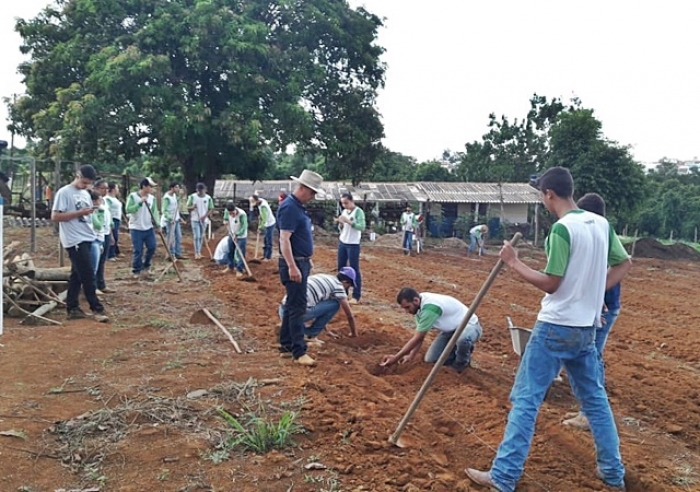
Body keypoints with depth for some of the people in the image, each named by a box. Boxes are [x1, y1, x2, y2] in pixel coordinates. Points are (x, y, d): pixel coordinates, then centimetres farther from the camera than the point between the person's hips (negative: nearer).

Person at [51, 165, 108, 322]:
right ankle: (96, 309, 0)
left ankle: (72, 309, 17)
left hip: (87, 238, 8)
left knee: (77, 275, 11)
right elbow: (55, 216, -15)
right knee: (88, 275, -7)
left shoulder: (86, 194, 15)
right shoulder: (64, 193, -9)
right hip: (75, 240, -8)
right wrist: (80, 213, -18)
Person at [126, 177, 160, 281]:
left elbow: (155, 212, 4)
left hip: (149, 228, 5)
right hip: (136, 228, -5)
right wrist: (140, 202, -25)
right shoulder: (133, 196, -9)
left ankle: (146, 267, 26)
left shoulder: (152, 198, 4)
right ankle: (137, 271, 12)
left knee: (152, 247, 4)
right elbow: (128, 210, -19)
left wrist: (158, 224, -7)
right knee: (138, 251, -2)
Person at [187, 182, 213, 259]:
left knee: (201, 237, 10)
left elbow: (210, 209, 1)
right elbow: (188, 207, -1)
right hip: (195, 219, -2)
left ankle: (199, 252, 21)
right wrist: (192, 207, -23)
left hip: (204, 220, 2)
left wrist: (204, 216, -14)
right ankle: (197, 253, -6)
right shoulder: (192, 196, -5)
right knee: (197, 236, -9)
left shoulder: (208, 198, -2)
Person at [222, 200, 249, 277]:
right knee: (230, 252, 18)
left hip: (241, 236, -6)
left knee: (240, 254, -2)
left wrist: (237, 234, -35)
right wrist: (226, 220, -9)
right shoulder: (227, 211, -14)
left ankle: (239, 270, 9)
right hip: (231, 235, 6)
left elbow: (244, 227, -30)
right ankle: (230, 266, 37)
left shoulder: (242, 214, -31)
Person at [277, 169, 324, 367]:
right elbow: (284, 239, -25)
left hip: (301, 262, 10)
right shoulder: (289, 207, -18)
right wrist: (292, 267, -30)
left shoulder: (299, 207, 13)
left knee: (292, 304, 15)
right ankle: (299, 352, -7)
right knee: (297, 307, -9)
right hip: (294, 263, -10)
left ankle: (286, 343, 24)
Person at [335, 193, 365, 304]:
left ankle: (356, 296, 1)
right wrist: (340, 223, -7)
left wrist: (348, 221, -24)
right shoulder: (344, 211, 10)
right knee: (341, 268, 11)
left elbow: (362, 227, -20)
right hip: (342, 243, 7)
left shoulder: (358, 211, -9)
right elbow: (342, 229, 14)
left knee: (354, 270, -3)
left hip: (353, 245, -7)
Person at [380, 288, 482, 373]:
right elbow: (420, 335, 0)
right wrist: (411, 355, -9)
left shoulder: (430, 308, -36)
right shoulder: (420, 303, -9)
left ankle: (462, 362, -9)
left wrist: (396, 358, -28)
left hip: (469, 326, -8)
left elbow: (418, 338, -32)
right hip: (450, 329, 8)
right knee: (431, 359, -3)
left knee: (462, 339, -42)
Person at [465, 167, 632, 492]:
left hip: (556, 327, -7)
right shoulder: (601, 224, 5)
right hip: (586, 328, 8)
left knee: (526, 399, -1)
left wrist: (513, 263, -9)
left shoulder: (562, 229, -18)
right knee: (594, 397, 20)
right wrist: (592, 290, 13)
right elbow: (624, 264, 15)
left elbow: (551, 284, -17)